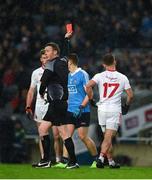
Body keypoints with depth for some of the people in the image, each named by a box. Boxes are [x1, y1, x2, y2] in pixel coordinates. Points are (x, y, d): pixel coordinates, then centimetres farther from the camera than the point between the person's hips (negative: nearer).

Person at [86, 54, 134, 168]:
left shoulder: (99, 76, 1)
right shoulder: (123, 78, 2)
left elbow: (88, 86, -14)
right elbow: (130, 95, 3)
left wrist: (91, 99, 0)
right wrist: (127, 105, 21)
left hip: (102, 110, 2)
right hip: (115, 110, -2)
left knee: (107, 137, 15)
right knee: (108, 138, -8)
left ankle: (111, 161, 18)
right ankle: (101, 158, -27)